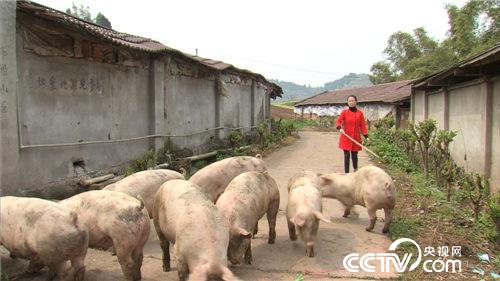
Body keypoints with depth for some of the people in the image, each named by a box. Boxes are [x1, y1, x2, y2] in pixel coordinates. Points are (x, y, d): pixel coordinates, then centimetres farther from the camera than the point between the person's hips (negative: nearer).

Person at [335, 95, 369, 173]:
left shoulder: (360, 113, 4)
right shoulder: (344, 112, 0)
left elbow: (363, 125, 5)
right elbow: (338, 121, -6)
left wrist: (366, 136, -3)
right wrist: (340, 128, -27)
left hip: (356, 137, 1)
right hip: (346, 137, -1)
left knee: (354, 155, 8)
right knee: (346, 155, -5)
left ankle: (356, 170, 35)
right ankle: (346, 173, 4)